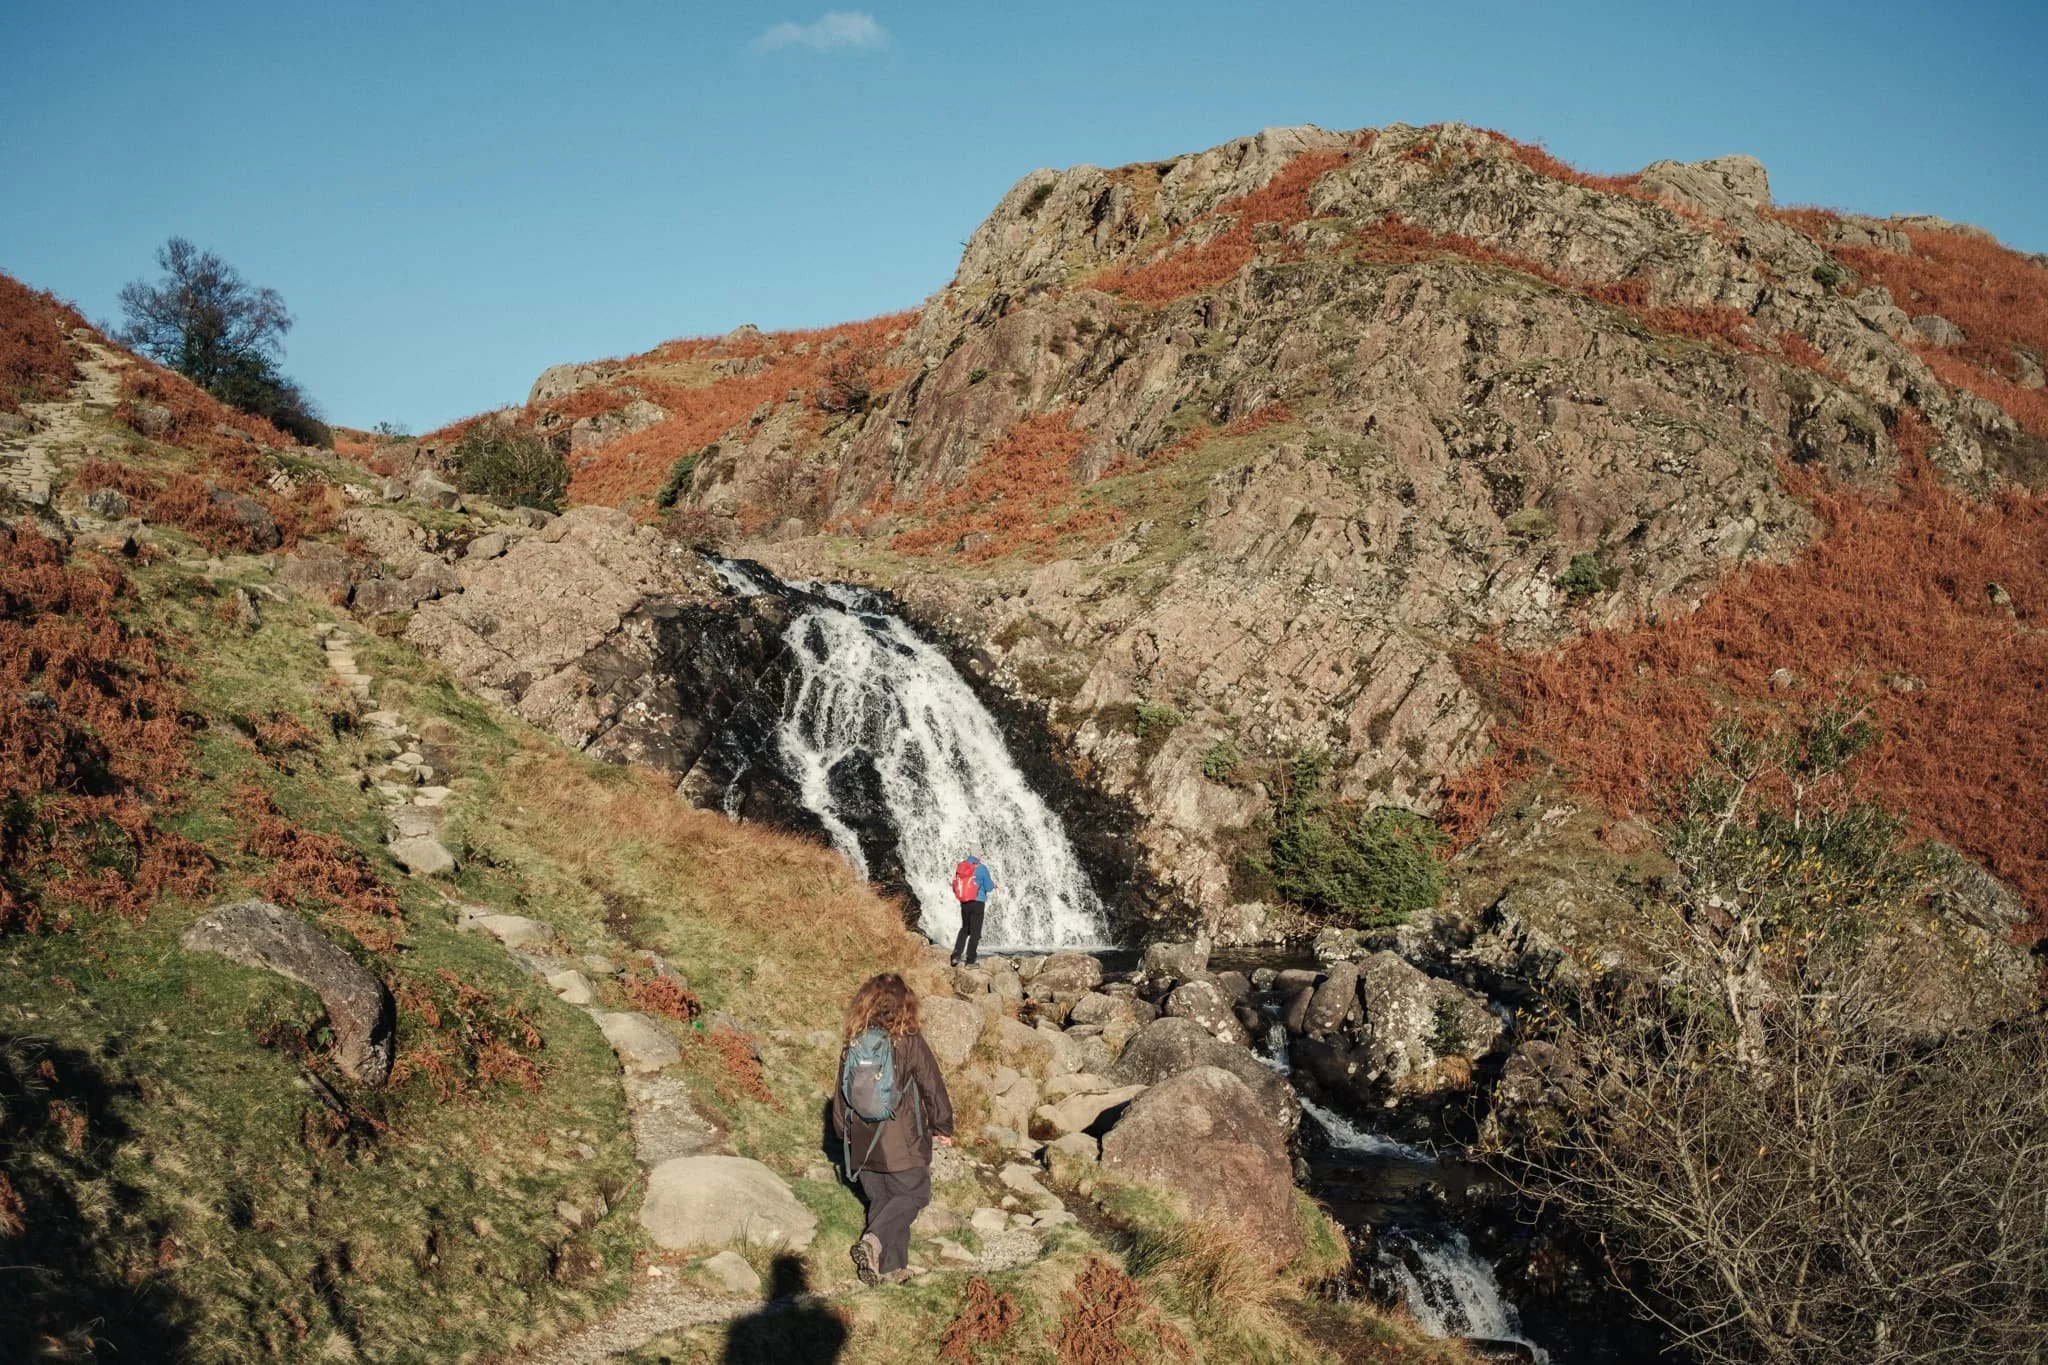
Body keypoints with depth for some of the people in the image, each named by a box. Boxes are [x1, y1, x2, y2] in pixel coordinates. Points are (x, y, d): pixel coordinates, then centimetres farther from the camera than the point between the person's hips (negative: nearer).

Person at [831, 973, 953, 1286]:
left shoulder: (853, 1045, 0)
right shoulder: (910, 1042, -13)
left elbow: (841, 1092, 9)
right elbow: (933, 1087, -7)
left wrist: (844, 1131, 24)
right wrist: (943, 1128, 7)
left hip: (862, 1143, 5)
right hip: (903, 1143, -5)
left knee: (881, 1200, 16)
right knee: (913, 1195, 8)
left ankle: (891, 1267, 17)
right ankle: (874, 1241, -12)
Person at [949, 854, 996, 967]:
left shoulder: (960, 866, 4)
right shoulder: (981, 868, -10)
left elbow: (954, 885, 13)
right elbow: (989, 888, -5)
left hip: (964, 903, 5)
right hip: (977, 902, -5)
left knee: (965, 929, 21)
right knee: (975, 932, 4)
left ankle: (956, 955, 10)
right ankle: (970, 961, 4)